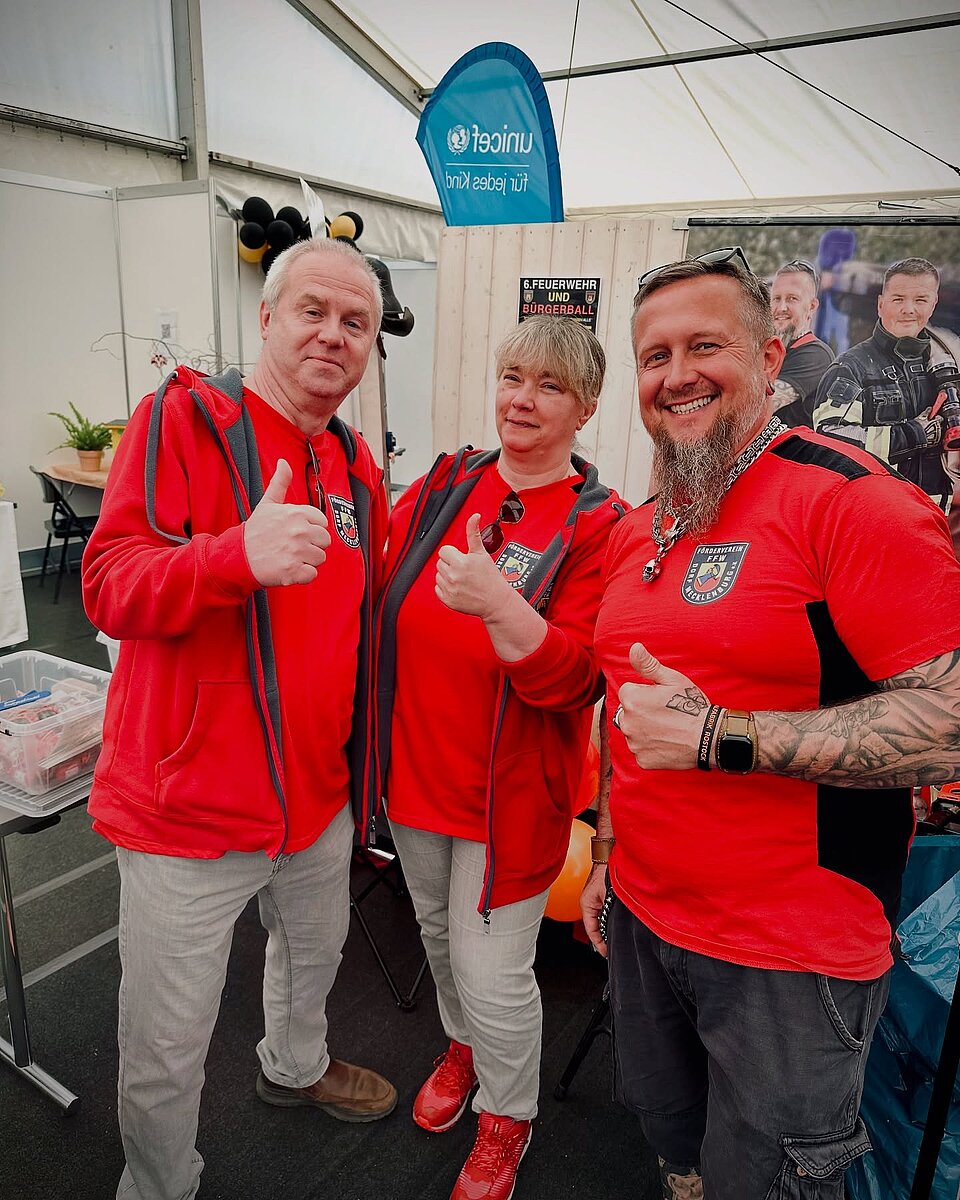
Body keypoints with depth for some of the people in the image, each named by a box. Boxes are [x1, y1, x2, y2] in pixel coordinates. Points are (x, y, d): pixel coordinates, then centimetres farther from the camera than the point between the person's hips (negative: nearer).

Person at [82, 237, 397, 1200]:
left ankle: (295, 1065, 62)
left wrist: (358, 752, 13)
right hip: (190, 803, -6)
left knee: (315, 954, 31)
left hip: (319, 794, 7)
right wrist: (241, 553, -40)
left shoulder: (358, 471, 7)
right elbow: (109, 586, -22)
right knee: (167, 1048, 11)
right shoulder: (182, 420, -12)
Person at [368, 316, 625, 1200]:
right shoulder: (443, 484, 0)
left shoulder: (600, 524, -14)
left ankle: (507, 1116, 39)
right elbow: (381, 592, 9)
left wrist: (497, 603, -37)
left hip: (512, 791, -5)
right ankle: (462, 1046, 56)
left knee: (492, 973, 7)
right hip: (418, 764, 5)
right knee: (438, 934, 25)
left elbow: (573, 678, -21)